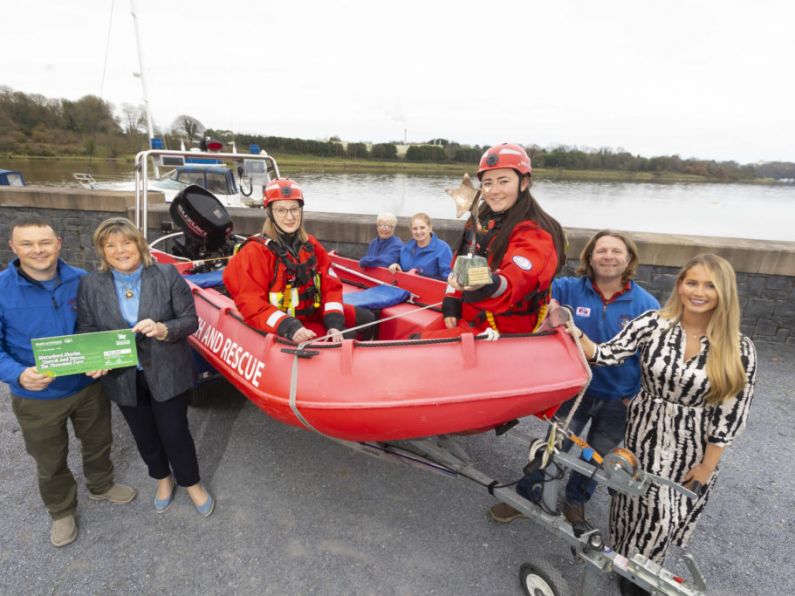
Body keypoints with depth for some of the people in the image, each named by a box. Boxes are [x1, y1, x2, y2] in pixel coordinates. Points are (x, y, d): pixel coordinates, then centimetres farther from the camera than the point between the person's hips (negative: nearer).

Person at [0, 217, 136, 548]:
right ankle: (62, 512, 46)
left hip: (89, 386, 2)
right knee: (50, 462, 20)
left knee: (98, 443, 24)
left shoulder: (82, 281, -10)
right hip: (37, 398, -2)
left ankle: (101, 486, 53)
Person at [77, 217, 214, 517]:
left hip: (167, 373, -3)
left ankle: (192, 483, 33)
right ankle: (163, 478, 47)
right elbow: (87, 331, 0)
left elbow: (190, 320, -10)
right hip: (122, 377, 3)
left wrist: (163, 330, -30)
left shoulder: (167, 275, -11)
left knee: (174, 431, 7)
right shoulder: (90, 284, -3)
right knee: (145, 435, 20)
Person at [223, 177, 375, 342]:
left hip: (314, 313, 7)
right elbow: (252, 305, -21)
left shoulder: (311, 245, 3)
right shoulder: (255, 252, -15)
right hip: (280, 327, -6)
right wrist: (290, 328, -33)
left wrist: (334, 323, -16)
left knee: (366, 319, 7)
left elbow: (331, 286, 0)